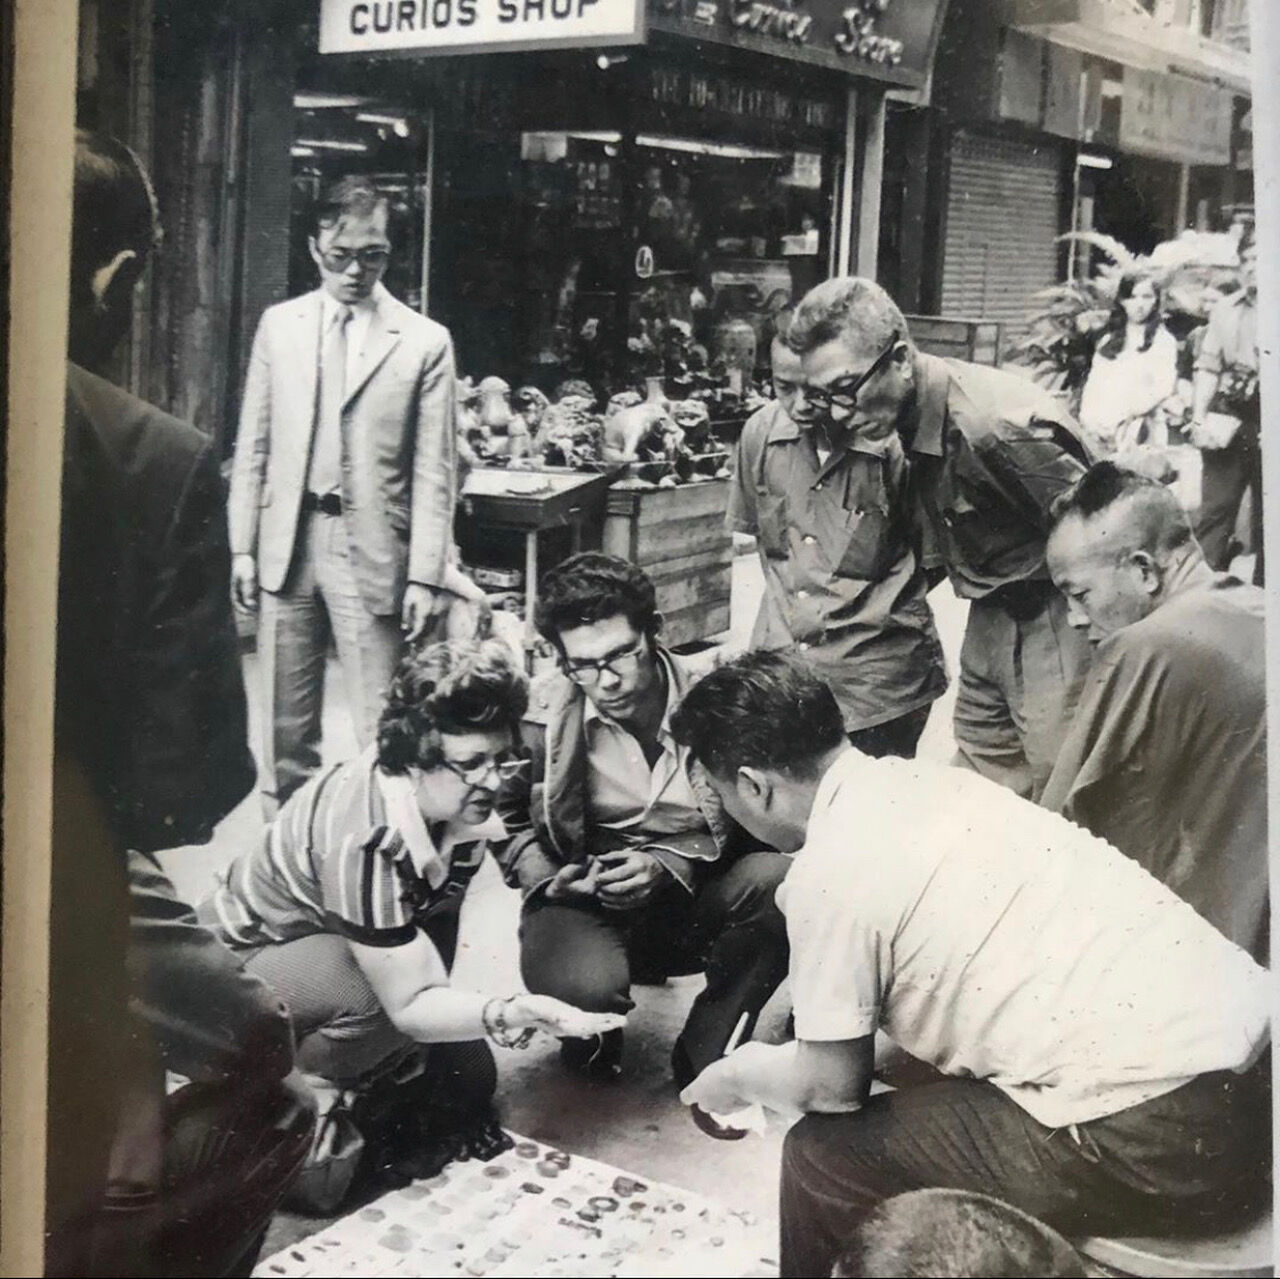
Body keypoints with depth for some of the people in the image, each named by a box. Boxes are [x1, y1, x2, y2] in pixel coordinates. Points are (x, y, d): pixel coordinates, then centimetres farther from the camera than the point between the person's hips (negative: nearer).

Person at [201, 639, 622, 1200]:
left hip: (342, 947, 8)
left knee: (467, 1076, -2)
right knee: (390, 1000, -36)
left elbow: (442, 922, -6)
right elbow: (406, 1003, -35)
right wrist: (516, 1012, -48)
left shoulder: (455, 798, -17)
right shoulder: (365, 839, -39)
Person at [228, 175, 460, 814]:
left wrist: (425, 575, -9)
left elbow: (434, 470, -4)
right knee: (285, 721, 11)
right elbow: (253, 445, 10)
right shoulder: (279, 324, 8)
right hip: (288, 542, 3)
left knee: (380, 728, -3)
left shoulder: (424, 342, -2)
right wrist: (243, 545, 5)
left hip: (372, 551, -3)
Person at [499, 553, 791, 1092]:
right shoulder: (544, 709, -8)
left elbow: (739, 823, -1)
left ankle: (703, 1054, -8)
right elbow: (511, 819, 8)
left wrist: (667, 865, -18)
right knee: (578, 987, -36)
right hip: (586, 904, -1)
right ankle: (593, 1044, 9)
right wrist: (547, 879, -10)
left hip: (693, 895, 1)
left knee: (780, 878, -30)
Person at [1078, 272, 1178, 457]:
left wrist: (1124, 416, -14)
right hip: (1099, 428, 4)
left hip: (1138, 429, -4)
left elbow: (1164, 387, -6)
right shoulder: (1108, 340, 18)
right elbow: (1094, 383, 14)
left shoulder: (1163, 341, 3)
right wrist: (1088, 417, -3)